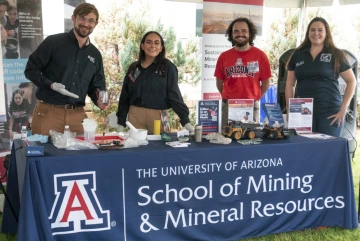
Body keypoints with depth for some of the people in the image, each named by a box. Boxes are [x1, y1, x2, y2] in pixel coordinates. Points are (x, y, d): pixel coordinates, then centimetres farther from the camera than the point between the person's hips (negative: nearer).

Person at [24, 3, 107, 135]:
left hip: (77, 114, 4)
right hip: (48, 111, -4)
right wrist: (51, 85, -17)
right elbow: (31, 69, -2)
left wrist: (99, 100, -7)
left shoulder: (95, 54, 11)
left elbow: (96, 86, 15)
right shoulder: (53, 42, -2)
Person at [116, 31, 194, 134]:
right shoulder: (133, 67, 7)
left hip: (158, 116, -3)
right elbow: (125, 96, 10)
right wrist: (121, 123, 6)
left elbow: (174, 94, -8)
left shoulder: (167, 66, -4)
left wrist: (186, 121, -16)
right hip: (135, 115, 3)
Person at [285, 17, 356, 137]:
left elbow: (351, 81, 2)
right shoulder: (298, 54, 10)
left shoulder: (336, 54, 3)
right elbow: (290, 84, 13)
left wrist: (343, 109, -6)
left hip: (329, 112, -2)